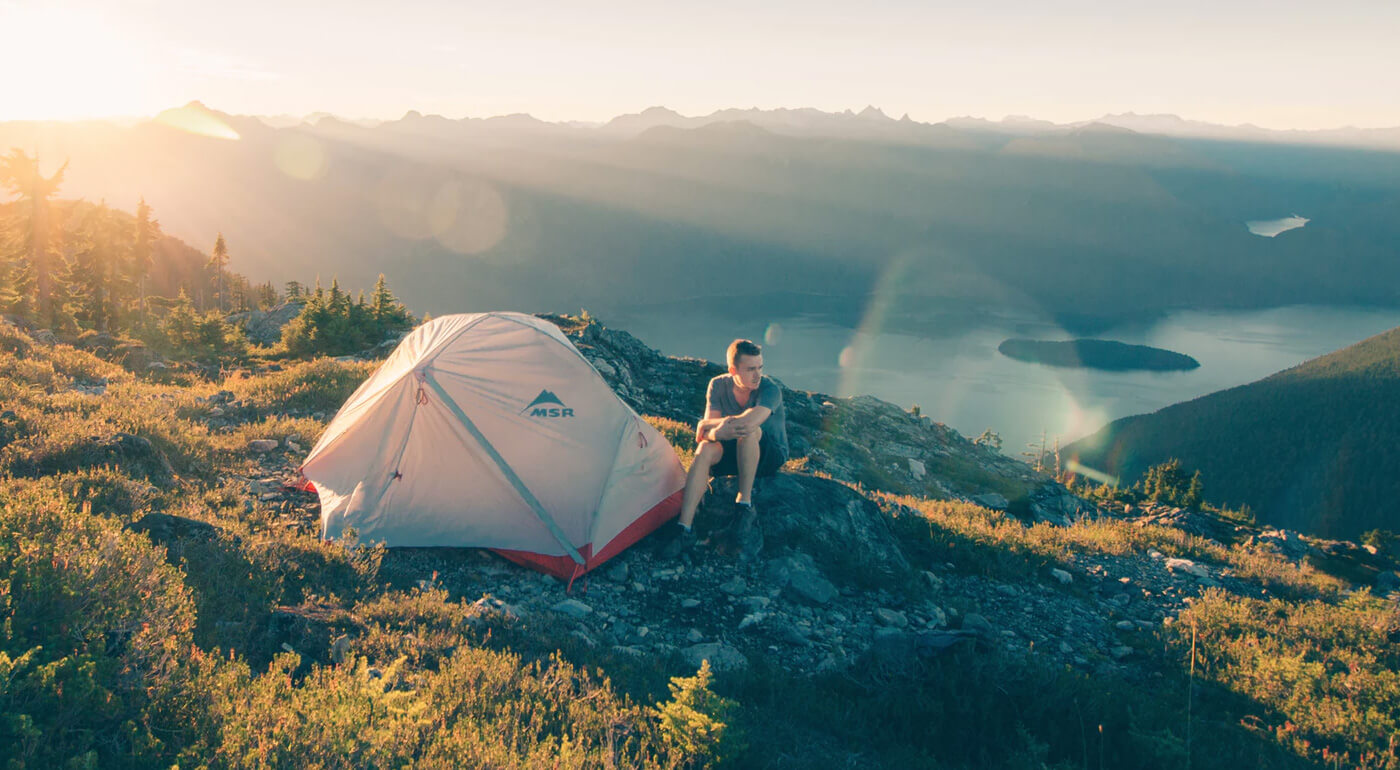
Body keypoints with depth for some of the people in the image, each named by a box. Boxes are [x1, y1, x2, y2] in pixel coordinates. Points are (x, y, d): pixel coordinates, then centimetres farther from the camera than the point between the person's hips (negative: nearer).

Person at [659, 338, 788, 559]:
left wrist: (708, 426, -27)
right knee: (706, 449, -29)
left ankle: (745, 504, -27)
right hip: (734, 454, 4)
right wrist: (725, 423, -34)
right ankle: (685, 527, -35)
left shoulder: (770, 389, -23)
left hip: (770, 454, -4)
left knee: (749, 430, -36)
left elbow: (749, 422, -39)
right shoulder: (718, 386, -7)